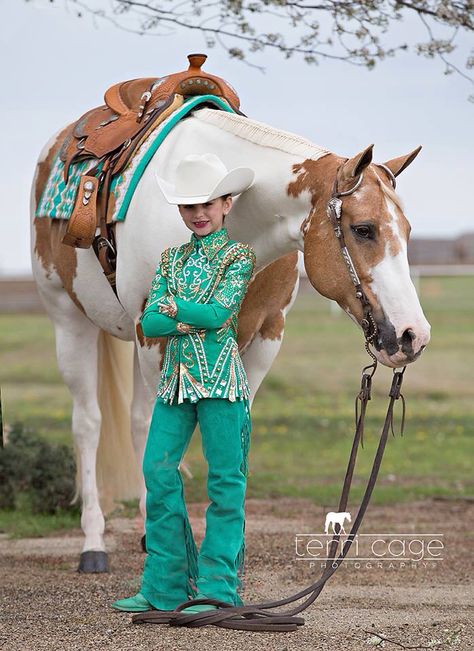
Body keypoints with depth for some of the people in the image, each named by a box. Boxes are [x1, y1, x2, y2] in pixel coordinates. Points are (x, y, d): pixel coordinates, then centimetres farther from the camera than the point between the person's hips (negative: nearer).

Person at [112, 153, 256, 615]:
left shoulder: (238, 256, 0)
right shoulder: (172, 259, 14)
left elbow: (220, 312, -14)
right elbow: (149, 323, 3)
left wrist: (173, 307, -4)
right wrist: (194, 318, -12)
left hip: (220, 377, -5)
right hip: (176, 377, 5)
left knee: (225, 478, -2)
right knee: (158, 469, 0)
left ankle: (218, 588, 1)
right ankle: (165, 585, 6)